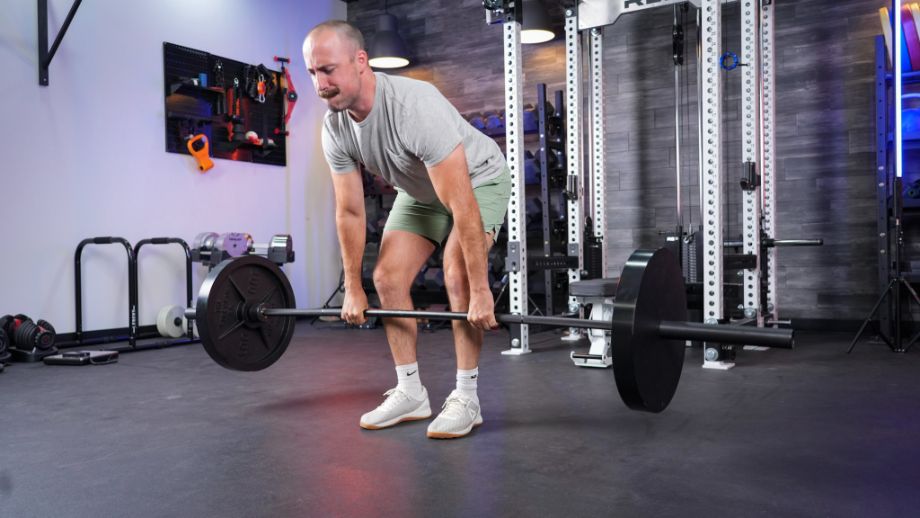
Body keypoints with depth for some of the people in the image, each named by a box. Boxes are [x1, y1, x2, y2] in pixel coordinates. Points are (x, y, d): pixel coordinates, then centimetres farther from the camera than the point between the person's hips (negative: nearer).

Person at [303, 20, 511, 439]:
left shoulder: (415, 107, -41)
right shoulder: (334, 130, -18)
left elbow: (462, 206, -41)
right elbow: (349, 212, -8)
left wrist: (480, 292, -38)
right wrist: (353, 289, -5)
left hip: (478, 180, -6)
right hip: (419, 191, 6)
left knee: (458, 276, -24)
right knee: (387, 277, -5)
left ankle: (465, 399, -9)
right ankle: (410, 393, 6)